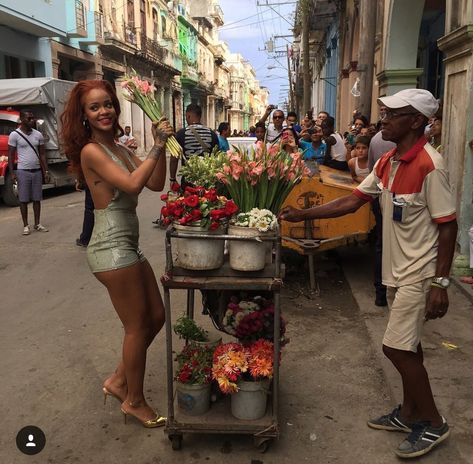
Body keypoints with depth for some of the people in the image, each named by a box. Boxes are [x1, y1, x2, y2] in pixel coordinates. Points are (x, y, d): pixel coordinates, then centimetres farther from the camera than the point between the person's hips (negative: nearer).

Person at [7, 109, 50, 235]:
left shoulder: (38, 134, 6)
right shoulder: (14, 135, -5)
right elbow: (11, 155, -3)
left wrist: (46, 171, 6)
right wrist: (12, 173, -8)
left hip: (37, 171, 4)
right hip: (23, 171, -3)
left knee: (37, 199, 8)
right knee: (23, 200, 2)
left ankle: (37, 224, 18)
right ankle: (26, 226, 10)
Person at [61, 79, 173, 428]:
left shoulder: (120, 149, 13)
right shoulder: (91, 151, -13)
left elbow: (156, 184, 4)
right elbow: (133, 183, -26)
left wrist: (161, 146, -5)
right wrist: (157, 147, -18)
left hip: (127, 244, 9)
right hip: (112, 247, -9)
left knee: (156, 317, 15)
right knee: (138, 327, 2)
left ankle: (119, 380, 32)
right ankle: (134, 401, 22)